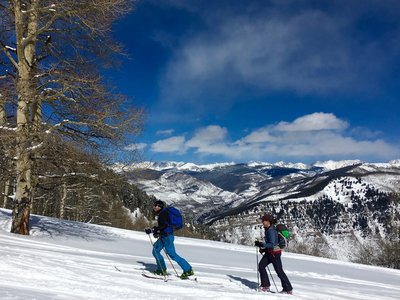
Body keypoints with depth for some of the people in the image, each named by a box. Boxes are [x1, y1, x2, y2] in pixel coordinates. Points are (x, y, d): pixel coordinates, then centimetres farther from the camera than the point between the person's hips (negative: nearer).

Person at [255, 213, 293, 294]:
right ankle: (265, 286, 10)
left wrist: (261, 244, -27)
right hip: (269, 252, 10)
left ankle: (288, 289, 12)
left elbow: (272, 244, -26)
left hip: (275, 252, -10)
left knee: (279, 271, -1)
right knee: (261, 265, 4)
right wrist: (264, 249, 11)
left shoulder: (271, 231, -22)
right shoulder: (268, 229, 8)